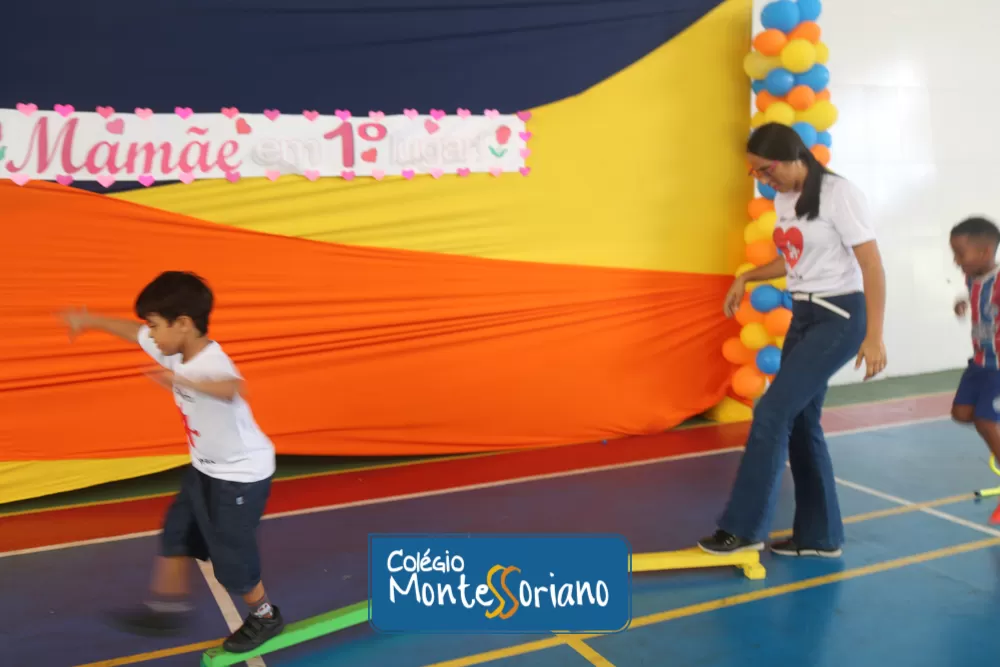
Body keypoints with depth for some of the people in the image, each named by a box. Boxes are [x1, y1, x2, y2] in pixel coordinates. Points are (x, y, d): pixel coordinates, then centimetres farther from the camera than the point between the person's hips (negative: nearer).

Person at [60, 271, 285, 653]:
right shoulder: (176, 350, -7)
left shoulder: (212, 364, -34)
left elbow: (233, 389, -59)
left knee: (231, 559, 6)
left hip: (241, 475, -9)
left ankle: (266, 617, 31)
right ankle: (168, 608, 41)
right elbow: (132, 331, 12)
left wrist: (183, 381, -72)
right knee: (176, 534, 21)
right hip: (205, 468, 9)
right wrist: (90, 321, 24)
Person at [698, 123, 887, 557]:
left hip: (840, 317, -8)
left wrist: (874, 335, -20)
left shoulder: (839, 194, -14)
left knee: (772, 412, -14)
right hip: (803, 316, 8)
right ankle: (820, 536, 18)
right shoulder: (783, 200, 10)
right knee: (800, 422, 7)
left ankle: (744, 527, -4)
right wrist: (746, 278, 12)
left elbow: (872, 267, -16)